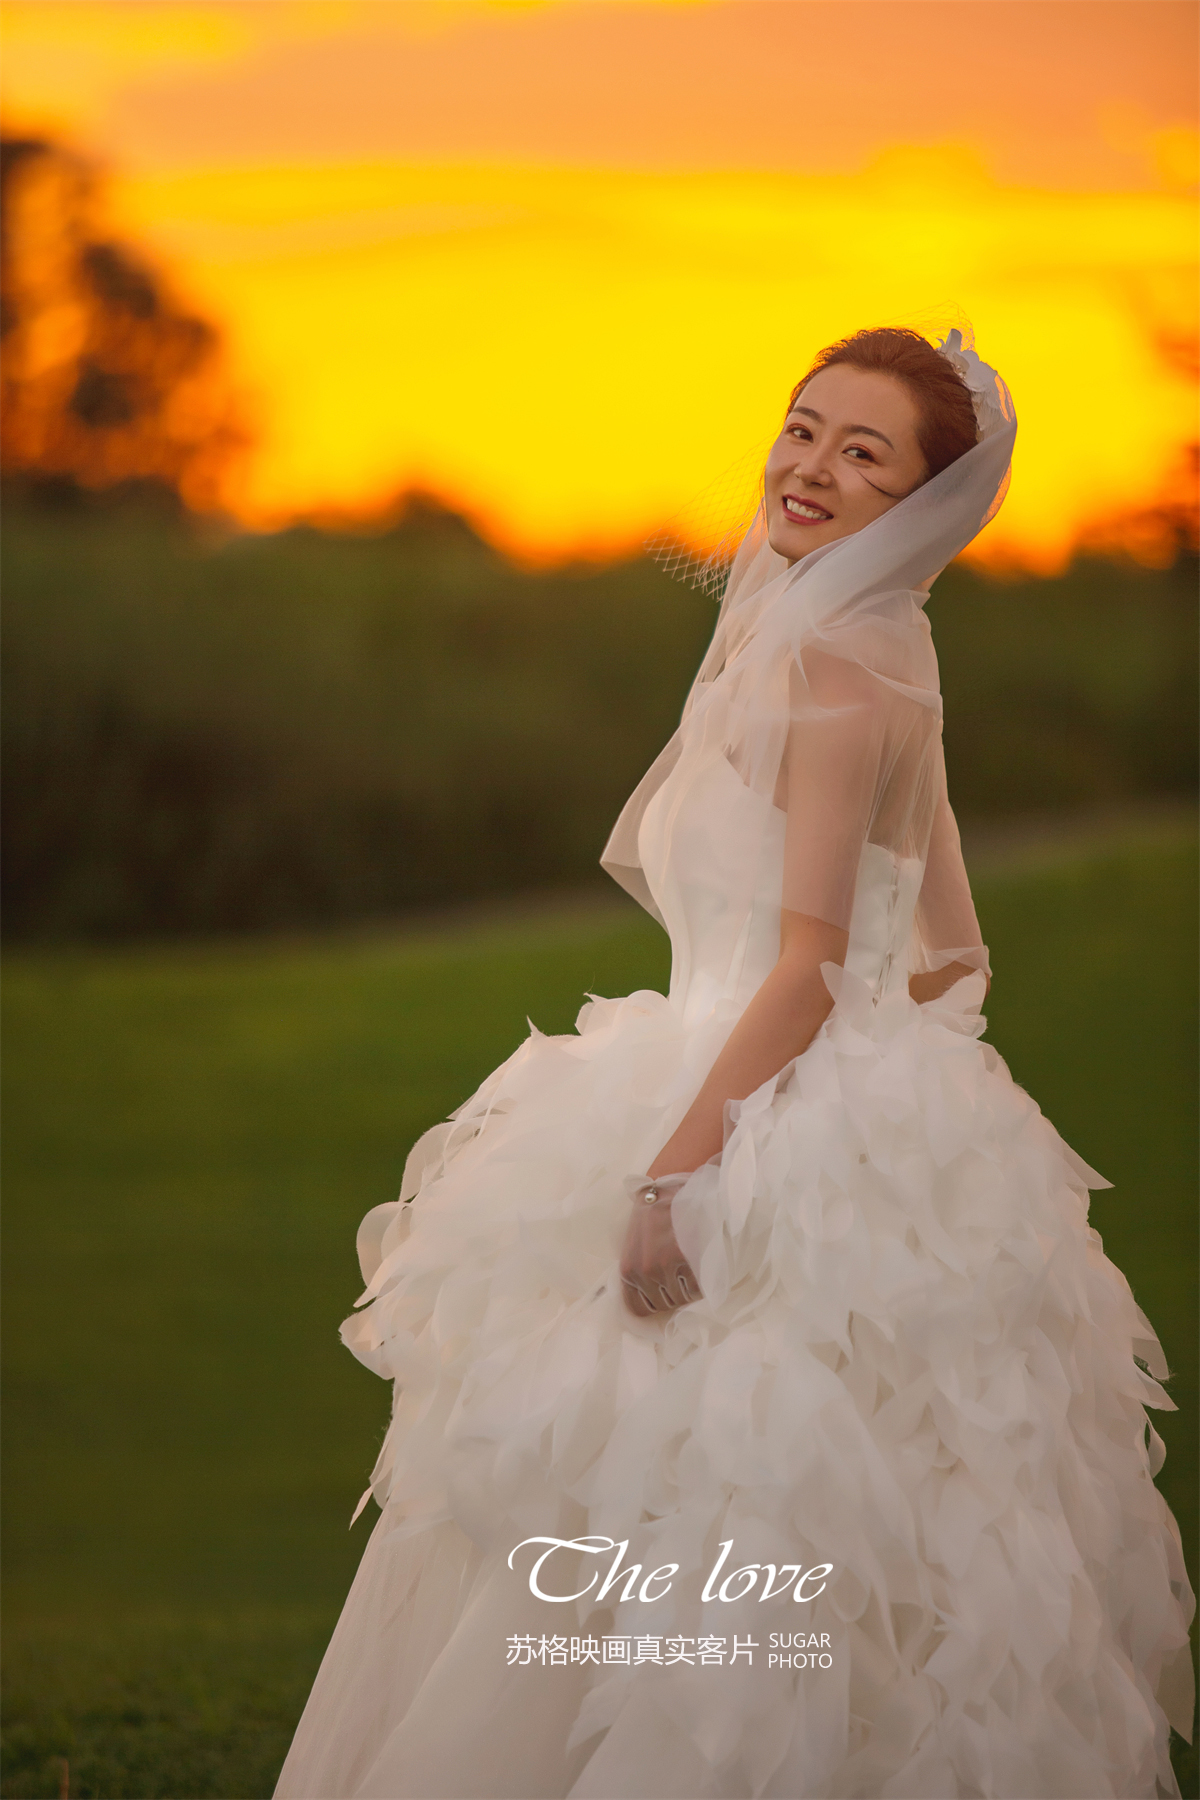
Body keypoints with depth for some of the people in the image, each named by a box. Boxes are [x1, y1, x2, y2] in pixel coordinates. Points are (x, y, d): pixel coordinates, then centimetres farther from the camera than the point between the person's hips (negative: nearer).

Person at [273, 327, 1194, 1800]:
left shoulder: (835, 658, -14)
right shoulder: (870, 655, 15)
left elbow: (809, 962, -20)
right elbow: (950, 953, 18)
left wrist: (677, 1166, -24)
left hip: (789, 1163, -10)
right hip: (808, 1133, 10)